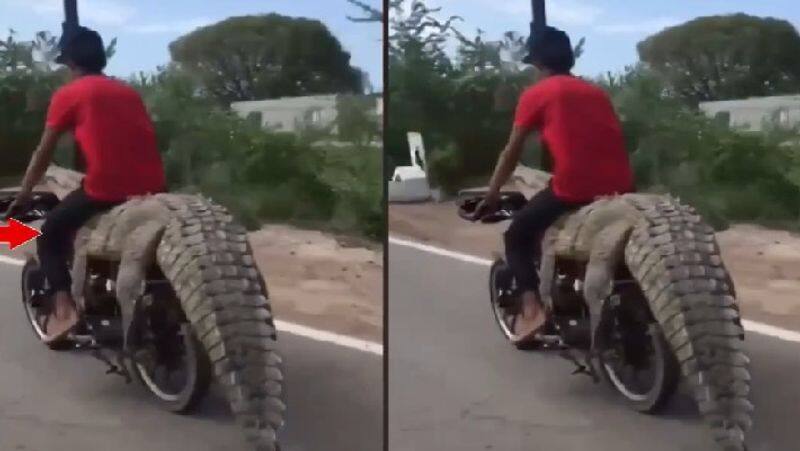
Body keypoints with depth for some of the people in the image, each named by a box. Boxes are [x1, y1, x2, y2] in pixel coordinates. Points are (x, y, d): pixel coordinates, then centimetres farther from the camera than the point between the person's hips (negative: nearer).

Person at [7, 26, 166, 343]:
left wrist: (23, 195, 24)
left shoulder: (68, 94, 7)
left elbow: (44, 152, 12)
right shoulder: (129, 91, 21)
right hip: (152, 188, 5)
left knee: (50, 235, 16)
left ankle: (63, 307, -2)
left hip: (105, 190, -5)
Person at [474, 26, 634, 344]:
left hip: (573, 190, -5)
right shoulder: (596, 92, 22)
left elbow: (512, 153, 11)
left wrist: (492, 195, 22)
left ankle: (531, 307, -3)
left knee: (517, 236, 15)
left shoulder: (535, 94, 7)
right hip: (619, 187, 5)